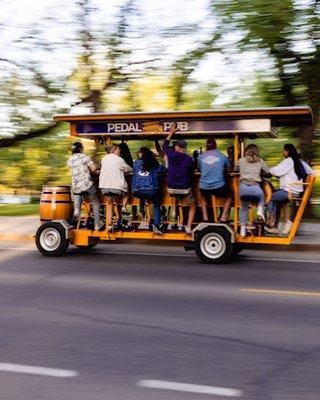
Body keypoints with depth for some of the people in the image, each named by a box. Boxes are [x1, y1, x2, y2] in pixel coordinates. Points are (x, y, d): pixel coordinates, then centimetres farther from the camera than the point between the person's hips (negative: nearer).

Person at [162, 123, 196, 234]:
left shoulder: (171, 155, -5)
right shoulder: (189, 159, -9)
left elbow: (164, 146, 16)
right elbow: (192, 173, 5)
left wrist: (171, 132, 22)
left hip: (172, 188, 2)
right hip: (185, 189, -2)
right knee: (192, 207, 17)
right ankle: (188, 227, 4)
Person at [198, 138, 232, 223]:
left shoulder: (201, 157, 4)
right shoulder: (222, 156, 2)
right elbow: (229, 170, 16)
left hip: (204, 187, 2)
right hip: (219, 186, -2)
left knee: (204, 197, 37)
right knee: (229, 196, 29)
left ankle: (205, 217, 21)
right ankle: (223, 216, 14)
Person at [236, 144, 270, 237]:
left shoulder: (241, 160, 14)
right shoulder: (260, 161, 14)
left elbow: (235, 170, 27)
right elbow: (268, 172, 21)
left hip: (243, 187, 1)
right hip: (255, 187, -1)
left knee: (244, 208, 20)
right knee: (261, 197, 34)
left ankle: (242, 230, 14)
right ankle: (260, 212, 8)